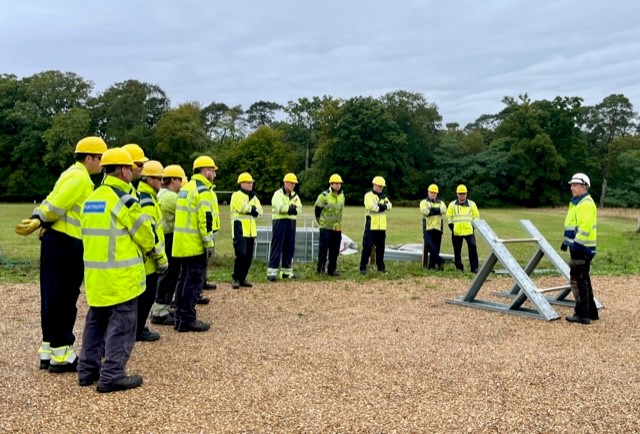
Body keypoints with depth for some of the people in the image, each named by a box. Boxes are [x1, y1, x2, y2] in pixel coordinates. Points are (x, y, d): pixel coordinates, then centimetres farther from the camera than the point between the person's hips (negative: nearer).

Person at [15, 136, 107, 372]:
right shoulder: (79, 176, -12)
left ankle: (49, 351, 21)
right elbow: (57, 206, -18)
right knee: (62, 299, -4)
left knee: (54, 298, 13)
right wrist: (39, 222, -7)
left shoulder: (72, 174, 20)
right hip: (64, 243, -10)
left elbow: (53, 202, 14)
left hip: (58, 241, 10)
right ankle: (61, 355, 4)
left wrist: (37, 220, 2)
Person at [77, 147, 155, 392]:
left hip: (95, 273, 8)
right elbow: (144, 234, -8)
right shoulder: (123, 199, -14)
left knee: (96, 320, 18)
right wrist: (146, 249, 12)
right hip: (121, 275, -8)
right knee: (121, 323, -1)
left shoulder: (90, 199, 12)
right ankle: (112, 375, 2)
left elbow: (93, 233, 16)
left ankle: (88, 369, 25)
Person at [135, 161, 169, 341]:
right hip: (148, 259, -10)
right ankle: (138, 331, 10)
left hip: (145, 257, 10)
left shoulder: (143, 196, 14)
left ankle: (138, 326, 28)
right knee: (147, 296, 0)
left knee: (143, 295, 18)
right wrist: (161, 258, -19)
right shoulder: (147, 201, -20)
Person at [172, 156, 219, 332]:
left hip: (183, 243, 10)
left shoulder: (186, 188, 18)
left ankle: (180, 317, 20)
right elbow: (205, 220, -20)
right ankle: (188, 320, 1)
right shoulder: (203, 190, -13)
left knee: (184, 279, 14)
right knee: (194, 281, -4)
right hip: (195, 245, -10)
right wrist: (209, 244, -17)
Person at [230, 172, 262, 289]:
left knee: (249, 257, 8)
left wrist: (251, 209, -14)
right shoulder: (236, 195, -3)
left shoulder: (253, 197, 19)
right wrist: (253, 209, -4)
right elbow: (243, 207, -20)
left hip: (250, 230, 7)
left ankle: (242, 278, 18)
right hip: (240, 229, -7)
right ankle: (235, 278, -3)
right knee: (241, 255, -15)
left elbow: (259, 210, 5)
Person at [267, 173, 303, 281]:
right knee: (277, 247, -8)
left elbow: (299, 207, 1)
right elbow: (280, 207, -20)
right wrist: (290, 208, -11)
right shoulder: (278, 194, -4)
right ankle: (272, 272, -9)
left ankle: (287, 271, 18)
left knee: (289, 247, 9)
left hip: (291, 222, 7)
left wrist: (292, 209, -17)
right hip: (280, 221, -7)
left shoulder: (294, 195, 16)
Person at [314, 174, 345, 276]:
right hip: (325, 227, -5)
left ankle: (332, 269, 17)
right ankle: (321, 268, 8)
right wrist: (321, 221, 8)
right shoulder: (324, 195, -11)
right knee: (323, 248, -2)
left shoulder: (342, 196, 8)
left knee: (335, 250, 8)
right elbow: (317, 209, -2)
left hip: (337, 228, 6)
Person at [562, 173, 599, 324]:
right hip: (579, 247, 11)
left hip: (582, 248, -11)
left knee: (577, 280, -7)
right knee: (583, 279, 17)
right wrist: (567, 241, 22)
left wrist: (576, 244, -25)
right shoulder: (578, 203, 17)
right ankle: (591, 311, 27)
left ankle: (582, 315, -2)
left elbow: (585, 227, -25)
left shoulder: (586, 204, -16)